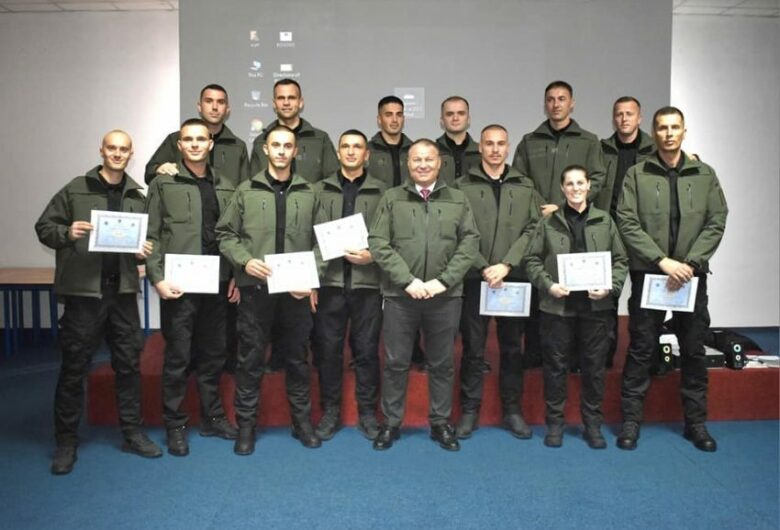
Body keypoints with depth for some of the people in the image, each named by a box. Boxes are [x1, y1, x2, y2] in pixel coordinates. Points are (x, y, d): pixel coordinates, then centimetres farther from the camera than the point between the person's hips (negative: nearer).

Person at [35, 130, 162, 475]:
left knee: (128, 364, 9)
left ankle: (132, 433, 22)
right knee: (74, 369, 5)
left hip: (123, 291, 3)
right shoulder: (75, 190, 0)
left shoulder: (138, 197, 10)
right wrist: (67, 233, -18)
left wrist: (144, 250, -4)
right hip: (84, 291, -3)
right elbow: (44, 227, 1)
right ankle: (66, 441, 17)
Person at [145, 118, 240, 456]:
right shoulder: (164, 184, 1)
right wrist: (157, 277, -12)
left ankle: (212, 417, 26)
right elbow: (151, 235, -3)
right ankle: (175, 425, 16)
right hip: (179, 285, -4)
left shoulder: (224, 186, 12)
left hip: (216, 283, 4)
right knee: (178, 357, 2)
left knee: (213, 354, 12)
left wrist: (236, 275, 4)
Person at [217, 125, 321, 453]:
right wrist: (245, 260, -12)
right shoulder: (246, 191, 4)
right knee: (250, 359, 6)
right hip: (255, 288, -1)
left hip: (296, 291, 1)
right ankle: (246, 424, 20)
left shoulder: (309, 193, 6)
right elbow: (225, 234, 5)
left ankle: (302, 420, 25)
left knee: (297, 357, 11)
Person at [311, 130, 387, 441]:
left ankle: (367, 411, 20)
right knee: (328, 348, 6)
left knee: (367, 349, 5)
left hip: (368, 282, -1)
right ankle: (330, 411, 21)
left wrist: (373, 255, -13)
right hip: (329, 281, 1)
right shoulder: (321, 190, 9)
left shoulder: (381, 191, 6)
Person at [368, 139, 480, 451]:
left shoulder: (458, 200, 8)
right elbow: (378, 243, -3)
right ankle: (391, 423, 22)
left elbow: (470, 243, 1)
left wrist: (443, 280, -10)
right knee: (396, 363, 7)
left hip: (445, 297, 1)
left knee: (442, 364, 11)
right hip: (400, 295, -1)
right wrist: (407, 280, -12)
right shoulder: (391, 199, 5)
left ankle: (440, 423, 25)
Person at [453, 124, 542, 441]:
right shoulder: (462, 186, 3)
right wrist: (483, 267, -12)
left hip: (514, 279, 2)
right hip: (474, 279, -2)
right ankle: (470, 411, 16)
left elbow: (532, 230, 0)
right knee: (473, 349, 5)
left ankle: (512, 410, 22)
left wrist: (506, 265, -12)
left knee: (512, 348, 10)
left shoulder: (525, 188, 10)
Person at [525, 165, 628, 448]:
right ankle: (554, 422, 19)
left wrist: (610, 287, -8)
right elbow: (532, 260, 4)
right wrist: (548, 285, -10)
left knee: (594, 366, 9)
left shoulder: (605, 221, 6)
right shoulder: (549, 222, 4)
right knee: (555, 365, 6)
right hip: (557, 306, -1)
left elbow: (621, 260, 7)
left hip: (596, 306, 1)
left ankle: (592, 423, 23)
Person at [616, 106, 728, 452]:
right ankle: (631, 421, 13)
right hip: (648, 274, -2)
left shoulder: (705, 175, 8)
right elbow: (627, 224, -6)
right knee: (641, 350, 3)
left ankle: (696, 423, 22)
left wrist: (690, 263, -11)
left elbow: (716, 223, 2)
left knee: (694, 351, 9)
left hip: (692, 276, 2)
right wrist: (663, 260, -14)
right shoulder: (637, 175, 2)